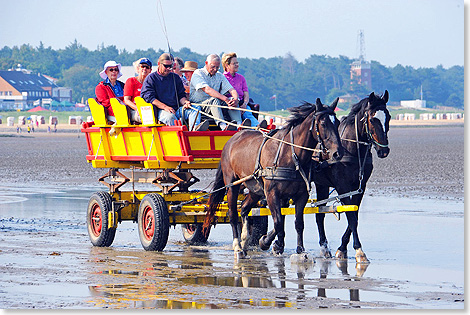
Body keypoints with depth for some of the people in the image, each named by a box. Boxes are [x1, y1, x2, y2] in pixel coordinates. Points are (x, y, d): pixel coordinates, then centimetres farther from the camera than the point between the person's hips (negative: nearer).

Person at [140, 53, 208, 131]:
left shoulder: (175, 77, 23)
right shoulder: (150, 78, 7)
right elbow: (150, 97, -5)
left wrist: (185, 102, -4)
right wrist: (165, 107, -18)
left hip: (177, 109, 5)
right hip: (160, 110, -5)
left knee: (196, 108, -19)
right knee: (170, 116, -38)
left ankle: (194, 128, -48)